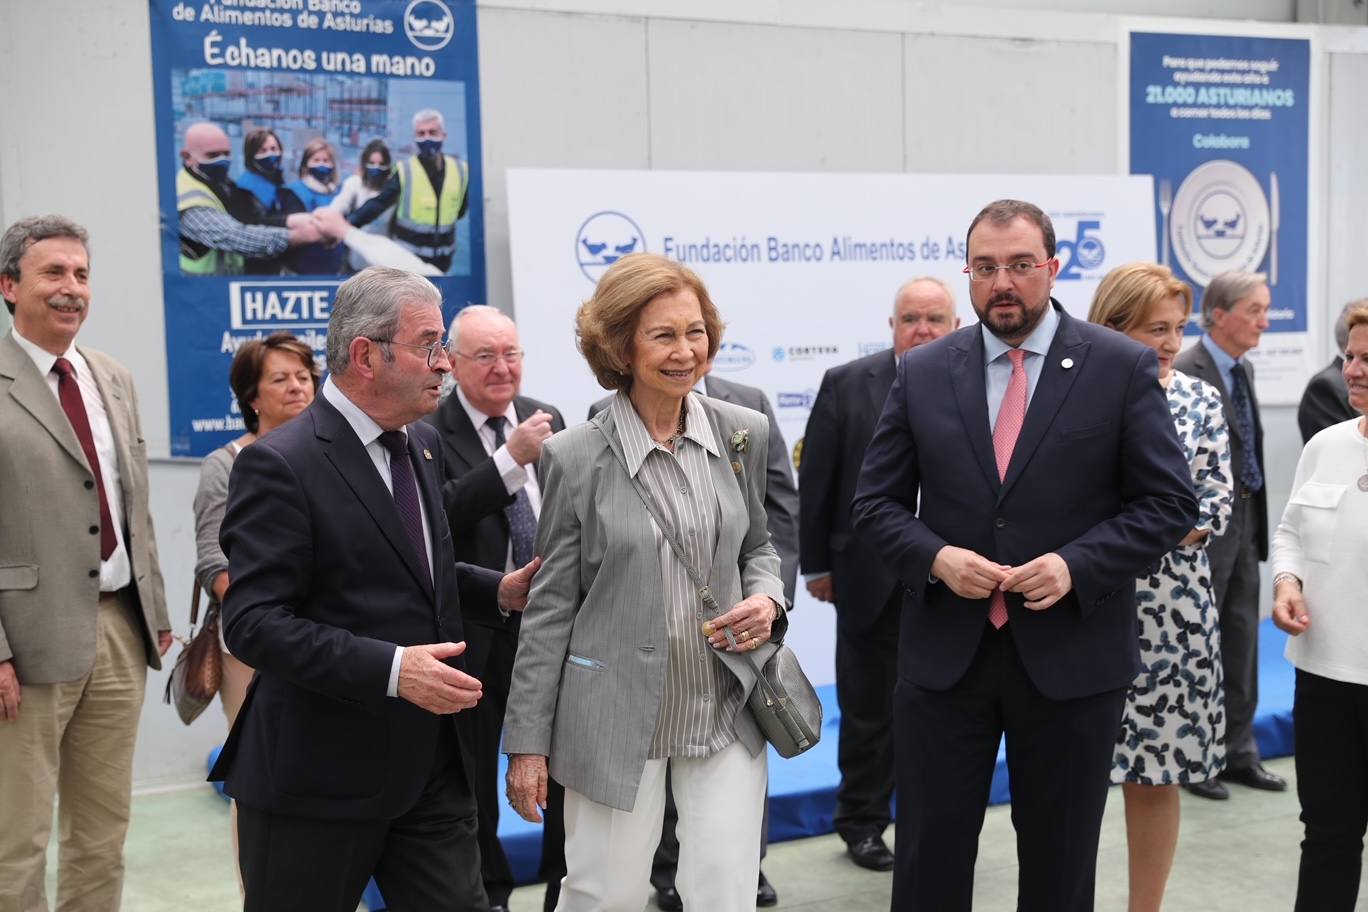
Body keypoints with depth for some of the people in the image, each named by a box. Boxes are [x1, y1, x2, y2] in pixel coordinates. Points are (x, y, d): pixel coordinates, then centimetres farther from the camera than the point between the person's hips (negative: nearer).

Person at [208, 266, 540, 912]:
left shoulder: (422, 443, 10)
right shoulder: (280, 464, -16)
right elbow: (254, 622, -21)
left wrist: (498, 591, 7)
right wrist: (391, 669, -28)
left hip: (431, 761, 7)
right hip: (319, 775, -7)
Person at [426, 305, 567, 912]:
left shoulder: (547, 419, 5)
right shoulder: (428, 433, -12)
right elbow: (439, 518, -27)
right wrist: (511, 458, -32)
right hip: (474, 631, -4)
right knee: (472, 775, 12)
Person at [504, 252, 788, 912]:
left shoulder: (744, 433, 1)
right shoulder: (576, 456, -8)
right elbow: (550, 607, -3)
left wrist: (766, 601, -6)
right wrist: (527, 744, -2)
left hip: (727, 709, 3)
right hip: (616, 717, -2)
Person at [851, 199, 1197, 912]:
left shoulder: (1123, 367, -2)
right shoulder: (921, 372, 3)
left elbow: (1170, 503, -3)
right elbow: (876, 503, 6)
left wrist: (1076, 566, -17)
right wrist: (935, 558, -13)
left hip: (1072, 658, -1)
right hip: (942, 656, 1)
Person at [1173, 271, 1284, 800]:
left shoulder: (1244, 371, 11)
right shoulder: (1186, 373, -16)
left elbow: (1248, 451, 14)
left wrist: (1257, 525, 12)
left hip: (1244, 523, 8)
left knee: (1241, 641, 14)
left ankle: (1237, 752, 26)